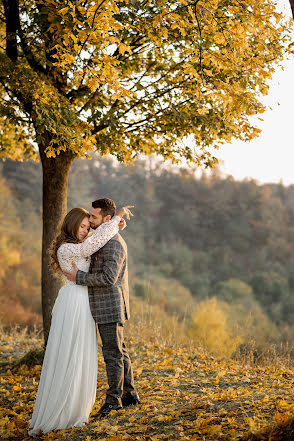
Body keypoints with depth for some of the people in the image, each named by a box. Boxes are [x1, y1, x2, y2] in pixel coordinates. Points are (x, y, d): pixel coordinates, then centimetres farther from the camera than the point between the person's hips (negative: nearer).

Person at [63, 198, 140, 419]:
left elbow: (108, 277, -25)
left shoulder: (113, 244, -17)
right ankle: (130, 394, 25)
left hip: (111, 307, -10)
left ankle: (113, 400, 6)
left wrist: (79, 277, -21)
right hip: (105, 307, 10)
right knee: (119, 351, 16)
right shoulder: (102, 240, 16)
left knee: (113, 353, -2)